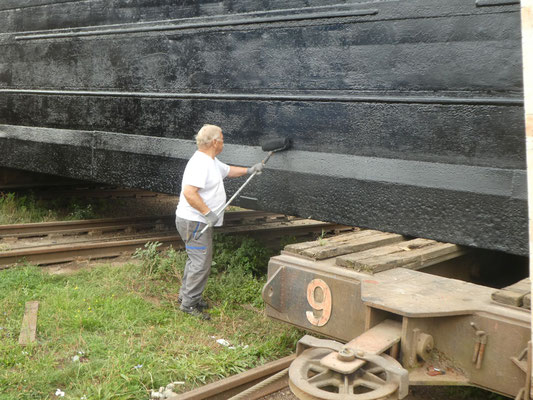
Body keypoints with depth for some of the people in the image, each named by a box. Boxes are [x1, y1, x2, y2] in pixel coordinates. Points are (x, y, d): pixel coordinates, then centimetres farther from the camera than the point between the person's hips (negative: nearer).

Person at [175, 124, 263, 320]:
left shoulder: (211, 161, 14)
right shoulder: (200, 163, -22)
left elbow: (227, 170, 33)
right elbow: (189, 192, -32)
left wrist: (249, 170, 22)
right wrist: (208, 213, -30)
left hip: (199, 221, 11)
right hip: (194, 222, -11)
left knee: (196, 259, 20)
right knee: (201, 263, -7)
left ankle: (185, 295, 32)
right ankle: (189, 304, 2)